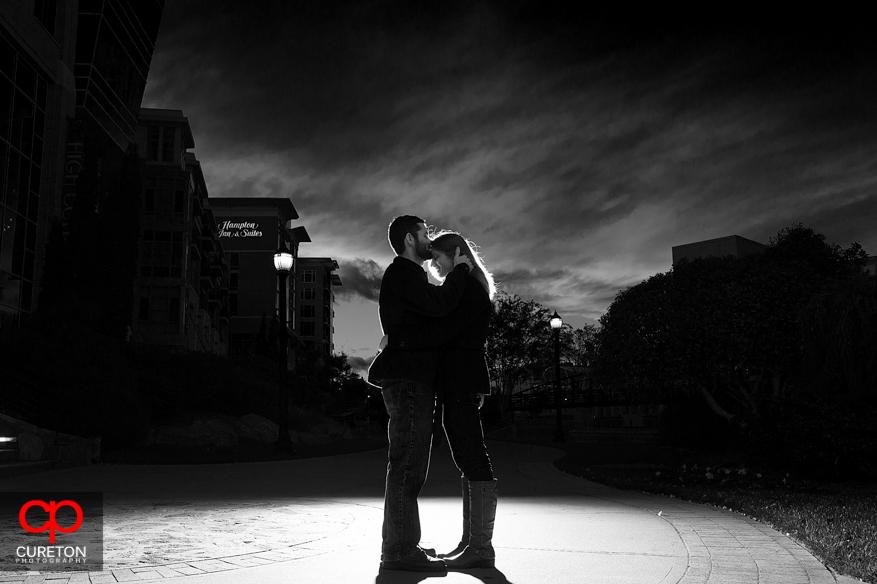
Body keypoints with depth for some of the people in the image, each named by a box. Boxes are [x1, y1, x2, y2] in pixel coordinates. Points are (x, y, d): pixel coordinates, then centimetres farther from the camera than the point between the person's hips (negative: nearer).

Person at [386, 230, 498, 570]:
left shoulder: (468, 289, -9)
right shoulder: (465, 289, 23)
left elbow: (440, 330, -20)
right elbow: (441, 329, 20)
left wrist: (396, 339, -14)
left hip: (463, 382, -11)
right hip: (457, 384, 11)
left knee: (474, 461, -9)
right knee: (469, 462, 9)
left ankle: (482, 548, -7)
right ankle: (471, 542, 14)